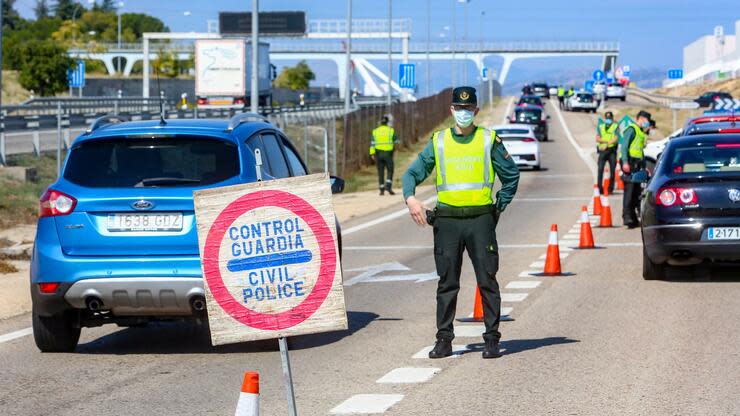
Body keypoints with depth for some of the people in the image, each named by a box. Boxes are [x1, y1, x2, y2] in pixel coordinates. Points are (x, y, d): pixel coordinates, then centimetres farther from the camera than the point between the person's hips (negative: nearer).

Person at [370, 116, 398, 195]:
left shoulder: (375, 131, 3)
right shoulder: (391, 130, -2)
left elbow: (372, 143, -3)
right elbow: (396, 141, 6)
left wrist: (372, 154, -3)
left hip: (378, 153, 2)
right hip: (388, 153, -2)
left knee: (380, 172, 8)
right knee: (390, 171, 5)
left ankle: (382, 189, 7)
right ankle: (388, 186, -15)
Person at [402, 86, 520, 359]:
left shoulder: (489, 140, 5)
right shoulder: (438, 142, 8)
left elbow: (511, 177, 11)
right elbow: (413, 173, 8)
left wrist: (498, 208, 5)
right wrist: (411, 198, -10)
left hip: (481, 220, -1)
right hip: (447, 221, 1)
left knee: (487, 281, -1)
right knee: (447, 283, 4)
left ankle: (492, 339, 5)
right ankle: (444, 340, 9)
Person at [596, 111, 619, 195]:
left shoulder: (615, 127, 6)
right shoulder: (600, 127, 15)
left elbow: (615, 139, -5)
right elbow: (597, 139, 4)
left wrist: (607, 144, -17)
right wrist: (607, 141, -11)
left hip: (612, 151, -1)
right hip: (602, 150, 1)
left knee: (612, 170, -2)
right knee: (600, 169, -9)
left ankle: (610, 188, 5)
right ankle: (600, 188, -7)